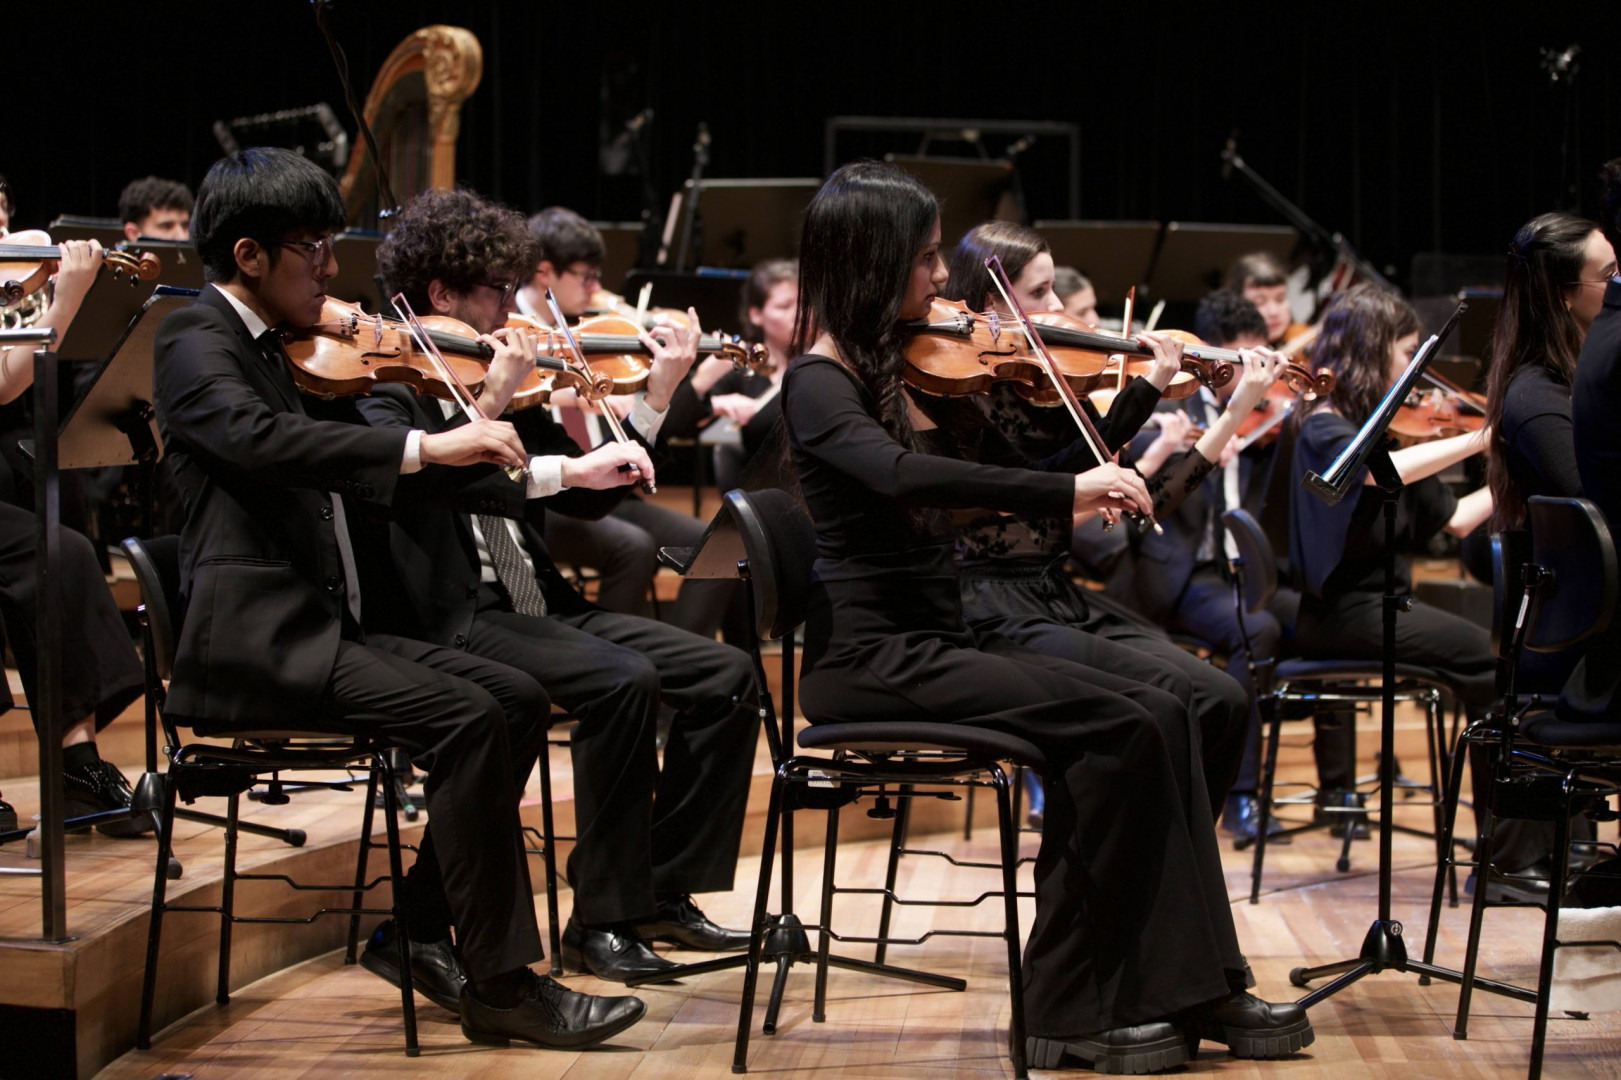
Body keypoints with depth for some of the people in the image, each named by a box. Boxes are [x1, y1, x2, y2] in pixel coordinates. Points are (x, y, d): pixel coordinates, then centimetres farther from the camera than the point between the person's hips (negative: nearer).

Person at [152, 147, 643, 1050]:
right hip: (251, 643, -9)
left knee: (519, 699, -3)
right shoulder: (195, 342, -7)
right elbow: (260, 439, -29)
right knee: (466, 718, -23)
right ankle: (501, 982, -18)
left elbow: (386, 484, 18)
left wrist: (486, 434, 3)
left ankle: (421, 924, 4)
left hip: (327, 629, 9)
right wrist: (426, 446, -34)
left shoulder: (297, 357, 20)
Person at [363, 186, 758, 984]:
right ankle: (603, 919, -18)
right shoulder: (381, 384, -5)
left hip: (535, 610, 8)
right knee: (622, 680, -30)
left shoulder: (504, 384, 17)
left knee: (724, 675, -6)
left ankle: (663, 891, 2)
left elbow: (586, 498, 17)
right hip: (446, 623, -8)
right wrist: (490, 405, -27)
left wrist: (655, 399, 10)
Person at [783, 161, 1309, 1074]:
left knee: (1158, 715, -11)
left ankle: (1194, 987, -12)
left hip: (941, 641, 8)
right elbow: (902, 476, -32)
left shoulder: (902, 369, 14)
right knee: (1110, 728, -22)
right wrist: (1068, 491, -36)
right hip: (869, 657, -8)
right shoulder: (818, 383, -11)